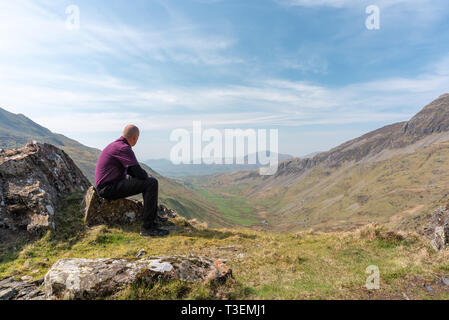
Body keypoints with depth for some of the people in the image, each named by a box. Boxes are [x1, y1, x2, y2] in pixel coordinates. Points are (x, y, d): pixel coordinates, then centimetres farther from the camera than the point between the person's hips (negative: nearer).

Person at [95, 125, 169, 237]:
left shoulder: (117, 144, 13)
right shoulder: (124, 148, -19)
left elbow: (130, 169, 23)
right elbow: (140, 173, -22)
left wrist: (145, 175, 10)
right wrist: (147, 176, 1)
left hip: (113, 182, 11)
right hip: (108, 188, -11)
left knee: (147, 179, 20)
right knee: (152, 183, -19)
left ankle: (153, 216, 27)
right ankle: (147, 227, -16)